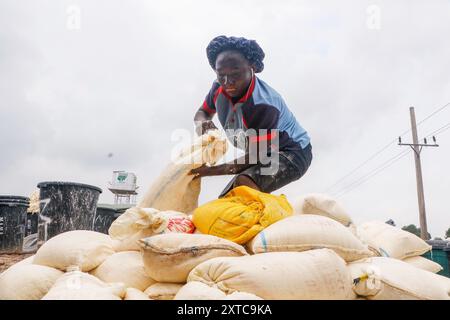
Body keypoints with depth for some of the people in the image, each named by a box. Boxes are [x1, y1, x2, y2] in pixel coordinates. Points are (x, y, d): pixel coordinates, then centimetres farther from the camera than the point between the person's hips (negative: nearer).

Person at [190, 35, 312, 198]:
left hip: (292, 153, -8)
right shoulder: (219, 89, -12)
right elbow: (202, 112, 7)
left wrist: (211, 170, -32)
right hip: (265, 154, 8)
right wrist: (202, 123, -20)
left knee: (244, 184, -36)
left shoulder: (263, 105, -35)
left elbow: (255, 156, -27)